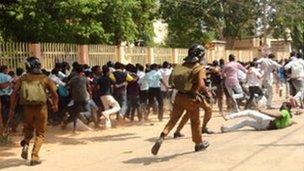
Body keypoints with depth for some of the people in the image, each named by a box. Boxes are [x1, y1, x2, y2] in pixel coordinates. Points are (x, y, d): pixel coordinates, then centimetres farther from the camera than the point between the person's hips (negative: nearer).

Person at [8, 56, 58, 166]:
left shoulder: (22, 79, 4)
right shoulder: (44, 78, 1)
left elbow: (14, 93, -3)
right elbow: (54, 94, 1)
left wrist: (12, 109, 1)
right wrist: (55, 105, 18)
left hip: (27, 108, 2)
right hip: (41, 108, -2)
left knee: (28, 129, 25)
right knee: (40, 134, 11)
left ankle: (25, 144, -2)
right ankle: (35, 157, 1)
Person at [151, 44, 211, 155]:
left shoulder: (181, 66, 6)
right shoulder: (199, 69, -11)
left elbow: (171, 80, 9)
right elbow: (201, 84, -25)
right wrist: (207, 93, -8)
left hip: (179, 97, 4)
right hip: (191, 98, -4)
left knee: (173, 119, 10)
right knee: (195, 122, 15)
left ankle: (162, 137, -11)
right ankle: (199, 144, 33)